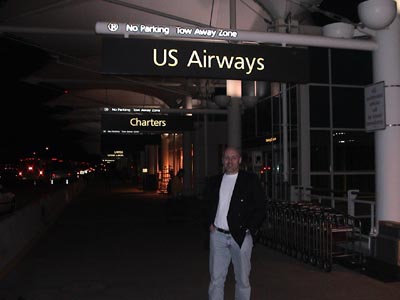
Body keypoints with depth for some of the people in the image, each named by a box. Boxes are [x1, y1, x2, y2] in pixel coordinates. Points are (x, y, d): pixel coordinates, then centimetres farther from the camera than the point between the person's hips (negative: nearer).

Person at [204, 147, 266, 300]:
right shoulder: (214, 181, 10)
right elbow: (207, 205, 21)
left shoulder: (251, 180, -1)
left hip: (241, 236, -2)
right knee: (216, 278, 6)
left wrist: (250, 229, -8)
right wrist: (209, 223, 6)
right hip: (218, 235, 3)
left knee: (243, 278, 9)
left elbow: (260, 208, -2)